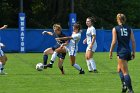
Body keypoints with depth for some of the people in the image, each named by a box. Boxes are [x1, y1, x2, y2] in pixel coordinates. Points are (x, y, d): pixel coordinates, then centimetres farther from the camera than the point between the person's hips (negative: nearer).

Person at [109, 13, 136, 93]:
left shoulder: (115, 29, -4)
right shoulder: (129, 29, 7)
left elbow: (114, 42, -8)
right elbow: (133, 41, 3)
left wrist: (111, 52, 1)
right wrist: (133, 52, 9)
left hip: (121, 51, -5)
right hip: (128, 51, 5)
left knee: (125, 72, -5)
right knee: (119, 69, 22)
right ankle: (125, 85, 8)